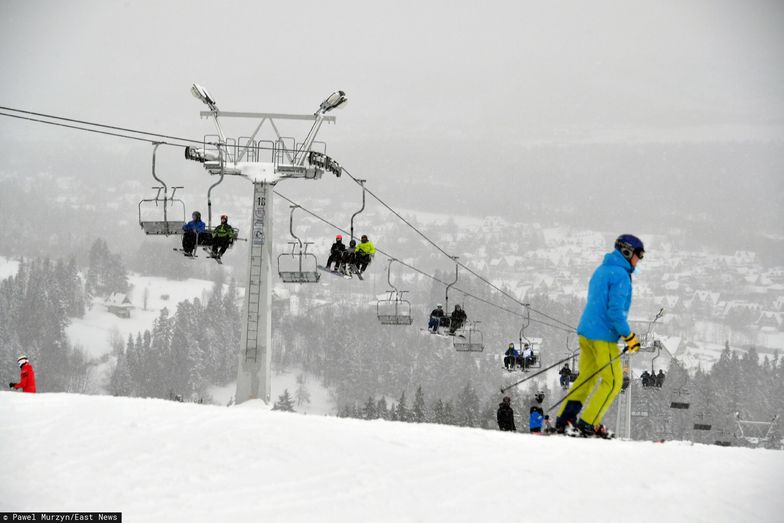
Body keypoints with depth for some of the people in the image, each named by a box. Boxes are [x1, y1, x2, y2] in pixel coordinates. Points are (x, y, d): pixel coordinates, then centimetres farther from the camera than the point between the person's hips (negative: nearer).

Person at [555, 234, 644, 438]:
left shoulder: (601, 270, 16)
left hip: (586, 331, 9)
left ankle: (564, 420, 12)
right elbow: (616, 310, -21)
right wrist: (629, 336, -16)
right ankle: (587, 423, -4)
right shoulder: (620, 275, -13)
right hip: (603, 336, -9)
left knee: (586, 378, 15)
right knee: (613, 381, -1)